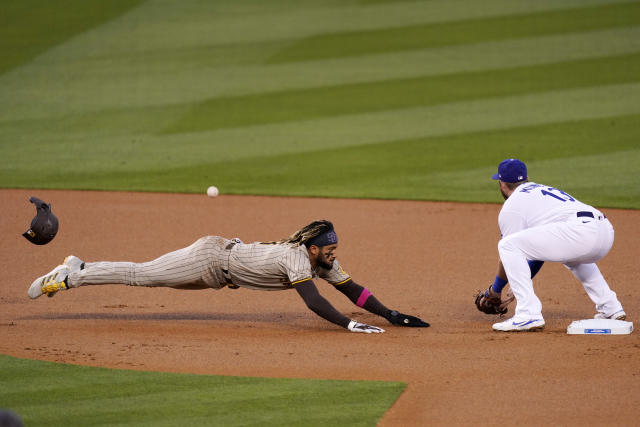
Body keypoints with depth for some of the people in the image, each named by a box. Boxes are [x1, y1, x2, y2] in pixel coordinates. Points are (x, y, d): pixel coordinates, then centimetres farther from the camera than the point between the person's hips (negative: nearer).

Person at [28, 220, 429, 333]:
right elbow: (311, 299, -43)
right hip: (211, 258, -8)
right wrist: (349, 324, -49)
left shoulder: (324, 261, -7)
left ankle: (79, 268, 30)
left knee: (143, 275, 18)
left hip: (223, 257, 8)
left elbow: (352, 288, -4)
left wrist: (392, 315, -12)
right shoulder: (297, 258, -32)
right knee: (140, 275, -2)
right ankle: (71, 276, 10)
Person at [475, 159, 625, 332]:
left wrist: (494, 290, 28)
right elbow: (541, 250, 41)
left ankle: (529, 315, -12)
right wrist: (523, 286, 46)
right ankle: (611, 308, 32)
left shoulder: (511, 206, 11)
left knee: (508, 245, -6)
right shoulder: (542, 189, 36)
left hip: (581, 232, -9)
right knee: (569, 254, 42)